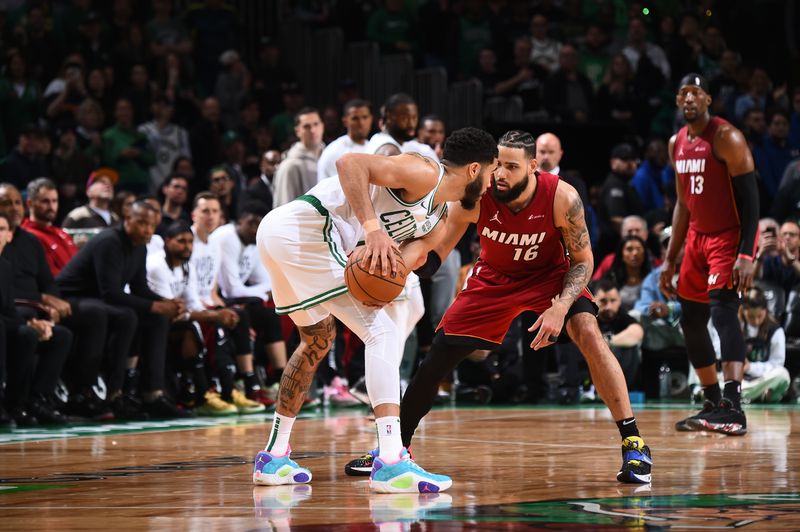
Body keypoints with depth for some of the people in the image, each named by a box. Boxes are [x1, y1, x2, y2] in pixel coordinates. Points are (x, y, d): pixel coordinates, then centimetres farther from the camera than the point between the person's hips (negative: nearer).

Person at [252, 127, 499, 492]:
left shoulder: (436, 219, 21)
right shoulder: (425, 174, -7)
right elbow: (349, 163, -19)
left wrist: (383, 280, -19)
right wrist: (372, 227, -29)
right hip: (305, 231, -11)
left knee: (318, 341, 28)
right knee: (384, 333, -11)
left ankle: (274, 459, 35)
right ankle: (391, 464, -19)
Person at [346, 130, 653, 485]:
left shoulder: (562, 198, -30)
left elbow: (583, 261, -17)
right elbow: (434, 254, -18)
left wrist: (560, 307, -33)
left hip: (549, 274, -2)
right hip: (494, 278, 2)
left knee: (589, 334, -26)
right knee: (436, 358, -2)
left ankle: (633, 442, -19)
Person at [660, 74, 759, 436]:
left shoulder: (726, 138, -16)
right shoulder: (677, 144, 8)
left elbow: (750, 199, -19)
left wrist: (745, 256, -28)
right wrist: (670, 260, 15)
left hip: (730, 236, -9)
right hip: (698, 237, 9)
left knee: (722, 310, -24)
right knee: (691, 320, 10)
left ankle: (733, 407, -33)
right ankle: (714, 405, 22)